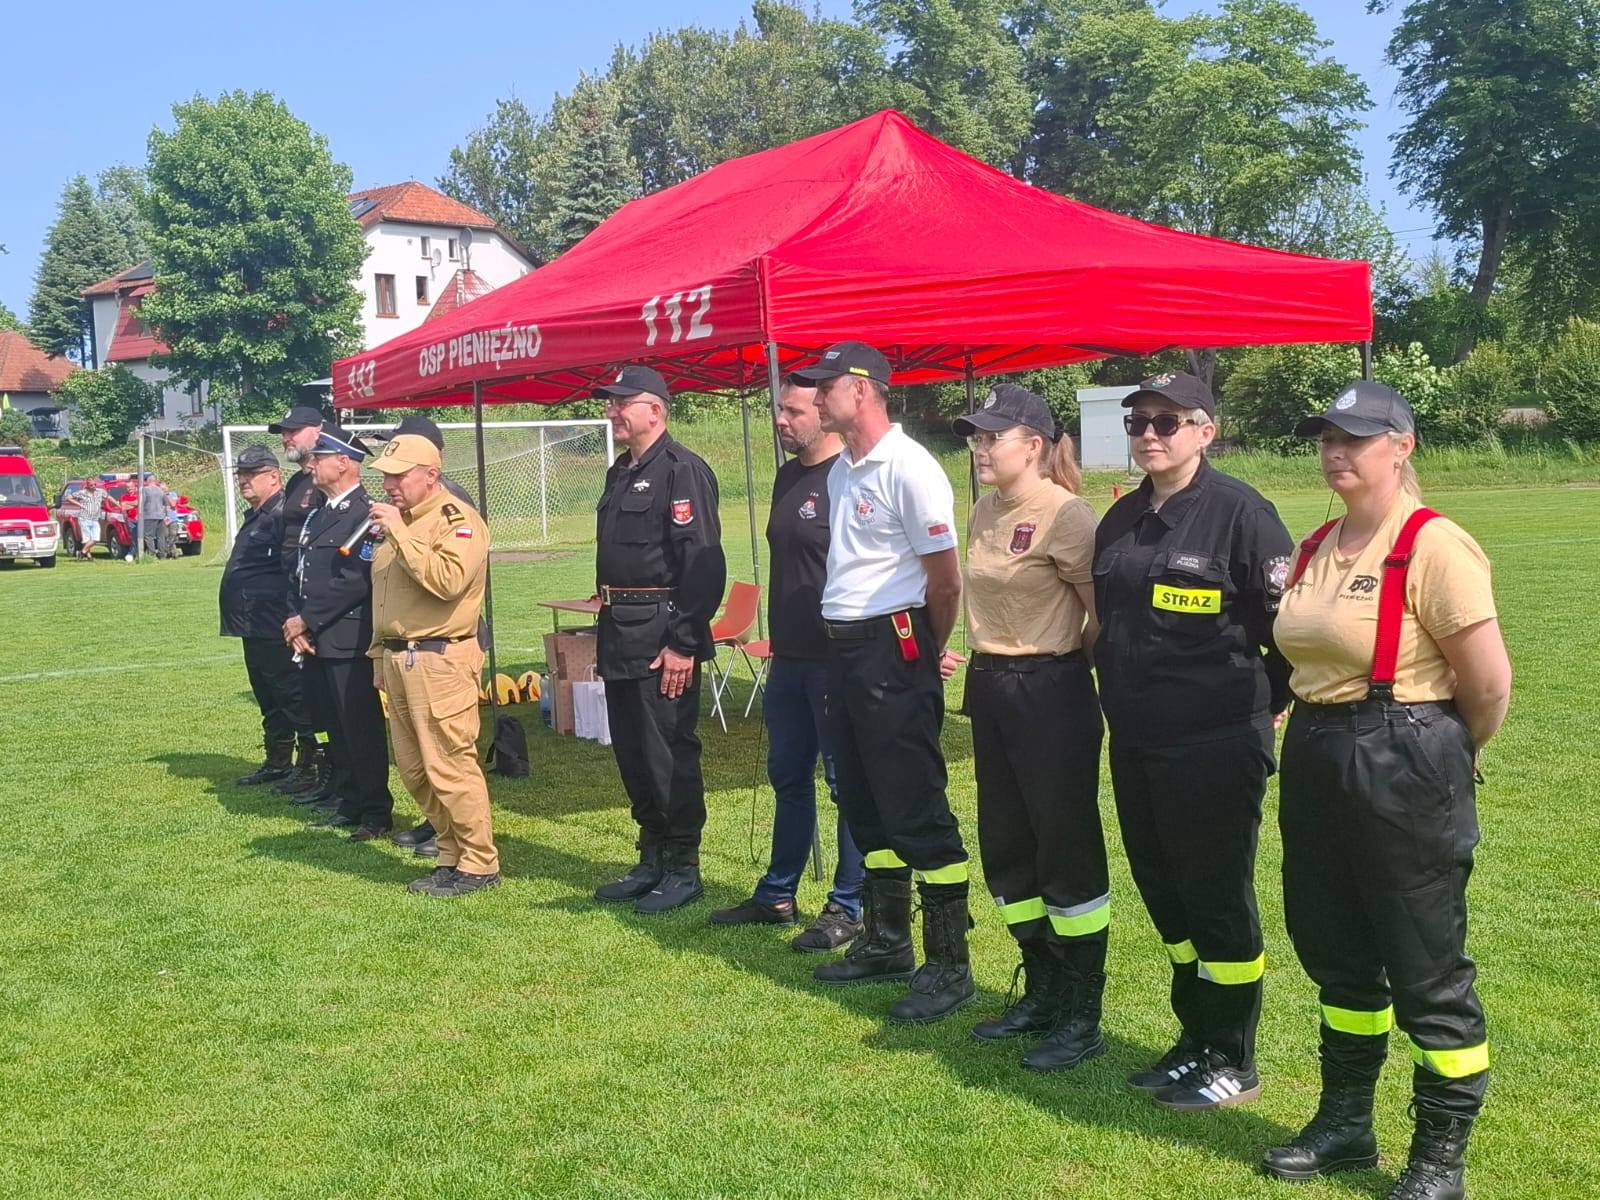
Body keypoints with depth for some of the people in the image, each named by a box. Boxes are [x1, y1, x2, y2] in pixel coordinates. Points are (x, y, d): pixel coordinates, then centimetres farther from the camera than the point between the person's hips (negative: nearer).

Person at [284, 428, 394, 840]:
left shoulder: (365, 514, -12)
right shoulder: (316, 515, 16)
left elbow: (355, 580, -20)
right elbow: (301, 573, 17)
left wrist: (306, 621, -16)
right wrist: (294, 621, 0)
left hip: (349, 642, -8)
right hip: (315, 641, 8)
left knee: (361, 728, -2)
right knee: (335, 728, 14)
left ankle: (376, 811, 8)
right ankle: (351, 803, 25)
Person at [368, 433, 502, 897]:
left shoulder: (458, 520, -9)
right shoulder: (394, 520, 18)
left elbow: (448, 580, -27)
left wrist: (400, 533, -23)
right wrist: (380, 654, 24)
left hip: (439, 660, -9)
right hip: (398, 659, 9)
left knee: (450, 766, -8)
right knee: (414, 769, 12)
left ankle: (479, 864, 3)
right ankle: (451, 855, 22)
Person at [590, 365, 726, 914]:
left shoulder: (682, 470, -12)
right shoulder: (620, 473, 17)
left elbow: (703, 563, -19)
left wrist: (683, 644, -21)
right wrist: (608, 634, 18)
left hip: (662, 638, -9)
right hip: (620, 635, 9)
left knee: (670, 754, -2)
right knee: (632, 751, 14)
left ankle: (683, 869, 10)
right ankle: (652, 861, 26)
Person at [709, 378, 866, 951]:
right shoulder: (787, 477, 13)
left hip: (837, 662, -9)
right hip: (789, 658, 9)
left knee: (849, 784, 2)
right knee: (788, 778, 17)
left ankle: (849, 906, 12)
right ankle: (777, 897, 30)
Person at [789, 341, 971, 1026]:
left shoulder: (909, 469, -15)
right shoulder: (841, 472, 14)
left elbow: (946, 581, -13)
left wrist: (924, 655, -1)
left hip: (893, 651, -10)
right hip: (843, 651, 10)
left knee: (918, 814, -5)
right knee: (865, 806, 16)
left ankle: (949, 967, 3)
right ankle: (886, 943, 29)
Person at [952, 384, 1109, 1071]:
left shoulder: (1065, 514, -16)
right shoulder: (985, 512, 9)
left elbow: (1106, 612, -14)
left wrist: (1064, 662, -2)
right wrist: (986, 666, 13)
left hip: (1050, 692, -9)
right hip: (991, 687, 9)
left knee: (1067, 850, 1)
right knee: (1006, 846, 15)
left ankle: (1083, 1017, 13)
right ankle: (1042, 993, 31)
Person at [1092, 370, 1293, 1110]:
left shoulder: (1239, 513, -13)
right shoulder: (1122, 519, 10)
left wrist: (1259, 706, -6)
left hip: (1215, 746, -8)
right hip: (1136, 744, 8)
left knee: (1218, 902, 3)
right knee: (1164, 894, 16)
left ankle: (1233, 1062, 18)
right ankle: (1195, 1041, 32)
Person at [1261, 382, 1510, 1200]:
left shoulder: (1433, 546, -15)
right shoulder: (1315, 548, 9)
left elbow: (1489, 682, -15)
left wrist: (1443, 756, -1)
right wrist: (1318, 735, 13)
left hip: (1402, 768, -8)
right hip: (1313, 759, 8)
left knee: (1427, 972, 4)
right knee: (1336, 953, 19)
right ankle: (1345, 1124, 35)